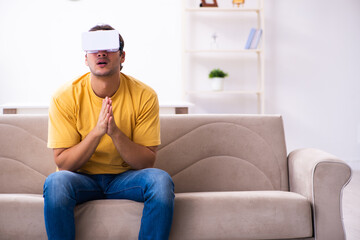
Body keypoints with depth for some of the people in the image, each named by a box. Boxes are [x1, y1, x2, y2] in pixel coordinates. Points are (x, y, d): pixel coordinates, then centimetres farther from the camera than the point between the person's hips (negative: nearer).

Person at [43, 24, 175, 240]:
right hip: (82, 178, 0)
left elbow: (147, 161, -10)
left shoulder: (144, 96, -9)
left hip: (125, 177, 1)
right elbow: (63, 163, -12)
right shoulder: (65, 97, -10)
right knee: (56, 182, -34)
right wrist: (97, 132, -27)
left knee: (160, 179, -30)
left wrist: (115, 133, -27)